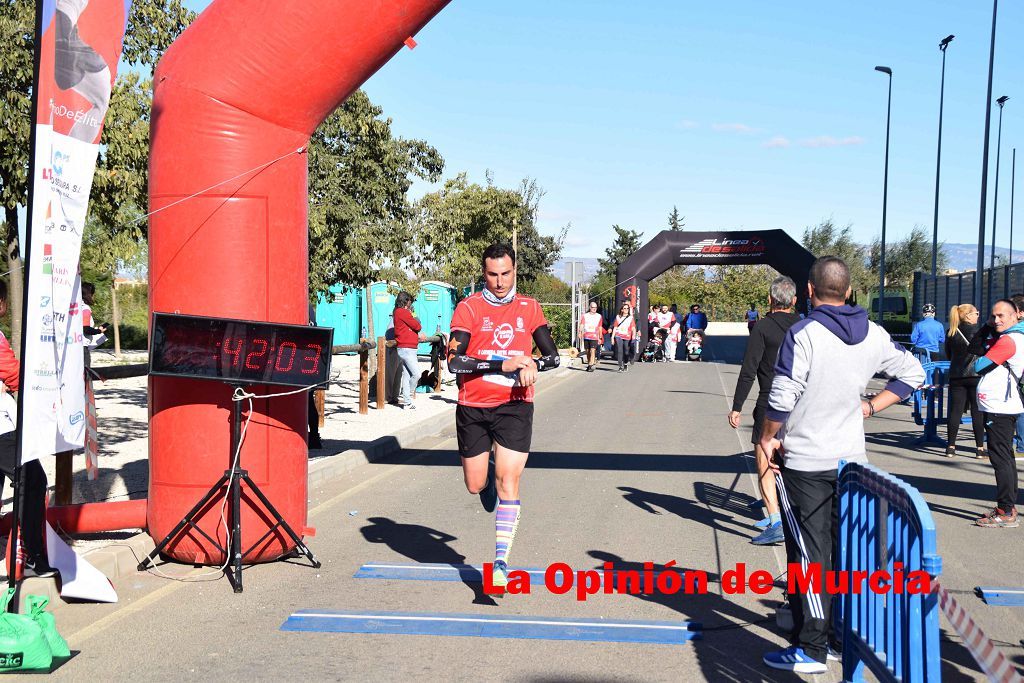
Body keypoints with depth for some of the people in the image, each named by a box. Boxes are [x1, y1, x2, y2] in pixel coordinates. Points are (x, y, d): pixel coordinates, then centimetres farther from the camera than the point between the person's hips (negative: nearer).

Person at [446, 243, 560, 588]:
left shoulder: (529, 308, 5)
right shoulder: (469, 307, -4)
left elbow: (553, 355, 10)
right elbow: (455, 361, -15)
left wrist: (532, 364, -13)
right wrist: (505, 364, -23)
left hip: (515, 406, 0)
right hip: (473, 408, 0)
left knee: (508, 482, -10)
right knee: (476, 485, 11)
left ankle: (501, 562, -4)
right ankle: (490, 485, 48)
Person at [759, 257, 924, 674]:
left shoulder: (804, 333, -16)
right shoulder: (874, 335, 3)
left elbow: (782, 397, -20)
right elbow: (912, 374, 15)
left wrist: (767, 438, -5)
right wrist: (869, 407, 13)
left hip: (804, 462, -6)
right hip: (853, 459, 6)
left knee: (809, 553, -1)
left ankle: (811, 649, 2)